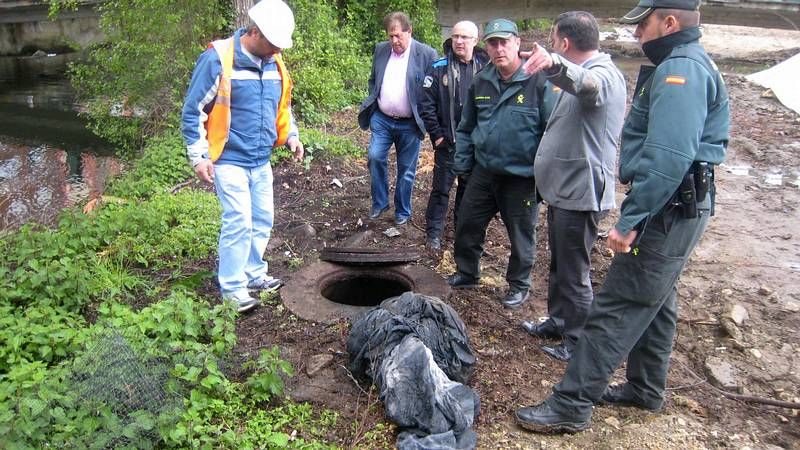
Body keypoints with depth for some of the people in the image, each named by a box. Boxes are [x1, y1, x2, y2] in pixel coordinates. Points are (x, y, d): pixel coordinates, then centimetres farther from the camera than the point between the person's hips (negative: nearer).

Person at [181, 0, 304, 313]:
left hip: (261, 161, 7)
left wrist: (291, 136, 7)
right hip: (229, 161, -7)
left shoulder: (274, 63, 5)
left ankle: (253, 274, 29)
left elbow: (282, 106, 21)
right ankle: (232, 287, 6)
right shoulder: (218, 60, -15)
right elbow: (193, 110, -11)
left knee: (263, 220, 13)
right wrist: (199, 156, -14)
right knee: (239, 222, -9)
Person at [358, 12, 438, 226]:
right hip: (381, 119, 3)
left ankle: (402, 212, 22)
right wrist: (372, 102, 5)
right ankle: (380, 202, 12)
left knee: (406, 170, 6)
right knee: (375, 157, -8)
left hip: (409, 124, -3)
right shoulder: (380, 49, 4)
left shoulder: (427, 54, -9)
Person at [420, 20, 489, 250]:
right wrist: (437, 135, -8)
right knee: (441, 188, 4)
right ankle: (434, 232, 15)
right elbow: (426, 104, -6)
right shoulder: (438, 68, -6)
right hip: (447, 143, -2)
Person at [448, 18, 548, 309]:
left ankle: (519, 285, 32)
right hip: (483, 172, 5)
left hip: (522, 177, -5)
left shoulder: (538, 81, -15)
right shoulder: (481, 81, 3)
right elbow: (466, 127, 13)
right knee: (467, 225, 14)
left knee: (521, 235, 11)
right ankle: (467, 274, 37)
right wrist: (461, 164, 11)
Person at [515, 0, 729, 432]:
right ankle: (644, 389, 34)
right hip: (673, 208, 11)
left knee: (615, 309, -7)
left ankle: (570, 405, 0)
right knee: (654, 301, 19)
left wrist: (630, 220, -26)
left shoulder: (681, 71, -18)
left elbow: (667, 158, -28)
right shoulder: (683, 65, 16)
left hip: (667, 211, -11)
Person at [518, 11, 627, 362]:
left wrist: (555, 64, -62)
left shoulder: (604, 74, -18)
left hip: (581, 194, -11)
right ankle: (558, 321, 39)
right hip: (562, 189, 11)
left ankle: (578, 342, 15)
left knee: (574, 273, 1)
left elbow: (586, 84, -44)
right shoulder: (579, 74, 17)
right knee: (558, 264, 22)